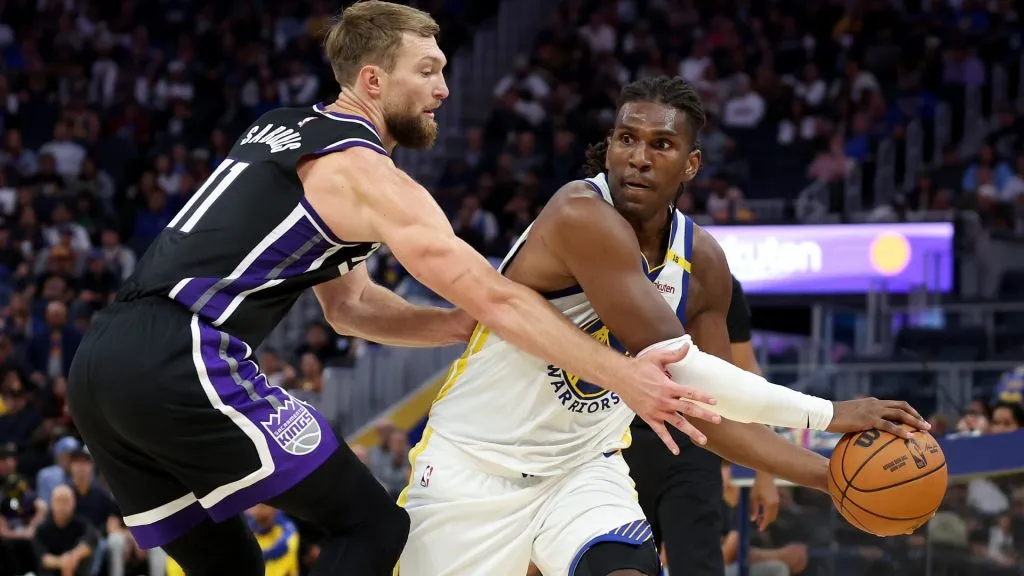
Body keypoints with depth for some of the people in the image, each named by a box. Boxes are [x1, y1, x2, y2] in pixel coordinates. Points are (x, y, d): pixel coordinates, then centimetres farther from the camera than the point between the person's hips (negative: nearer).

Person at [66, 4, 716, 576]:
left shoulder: (283, 129, 25)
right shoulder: (366, 173, -3)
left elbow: (349, 306, 30)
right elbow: (492, 295, -10)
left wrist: (472, 325, 20)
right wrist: (624, 377, -10)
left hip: (101, 365, 9)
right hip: (183, 366, -9)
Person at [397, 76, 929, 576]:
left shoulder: (703, 263, -3)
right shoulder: (582, 215, -25)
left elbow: (707, 413, 7)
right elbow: (671, 364, -31)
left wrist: (832, 476, -3)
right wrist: (828, 415, -27)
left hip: (584, 468, 5)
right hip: (473, 465, -5)